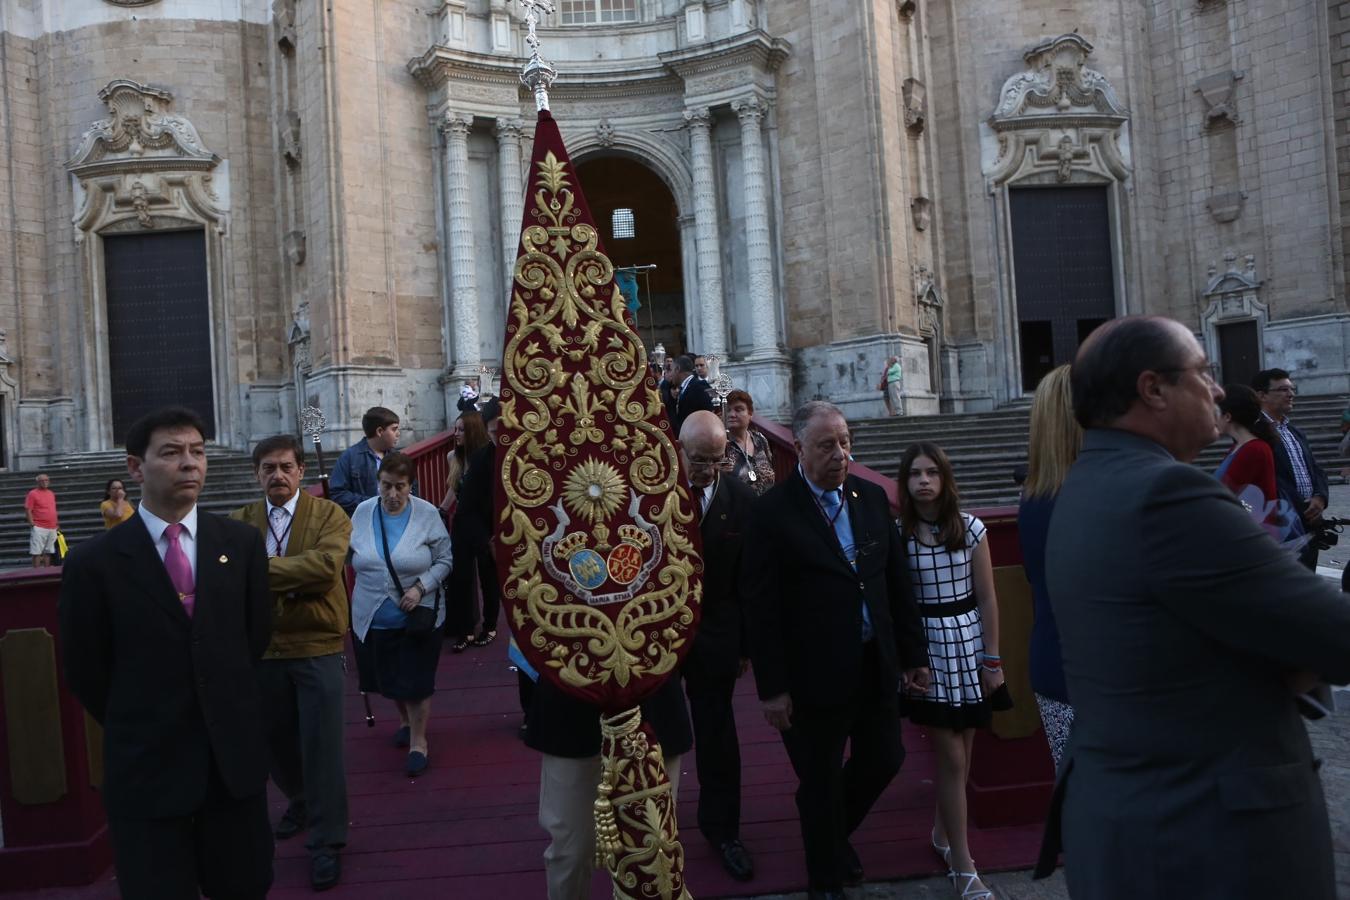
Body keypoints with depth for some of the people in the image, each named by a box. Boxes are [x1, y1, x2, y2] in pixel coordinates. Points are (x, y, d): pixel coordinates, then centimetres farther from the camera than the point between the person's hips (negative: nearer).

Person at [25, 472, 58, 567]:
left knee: (48, 551, 11)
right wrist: (32, 524, -14)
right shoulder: (33, 494, -5)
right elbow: (28, 510, -8)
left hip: (52, 528, 6)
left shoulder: (51, 493, 15)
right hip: (39, 528, -6)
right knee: (37, 552, -6)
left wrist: (57, 523, 18)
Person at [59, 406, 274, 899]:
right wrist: (137, 728, 9)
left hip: (235, 755, 2)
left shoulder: (242, 542, -2)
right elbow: (85, 672, 0)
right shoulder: (94, 561, -9)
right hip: (146, 767, -2)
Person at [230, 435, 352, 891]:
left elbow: (326, 565, -22)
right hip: (261, 648, 4)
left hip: (317, 647, -3)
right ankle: (301, 802, 47)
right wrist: (296, 577, -25)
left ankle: (326, 843, 15)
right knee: (276, 739, 19)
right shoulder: (239, 521, 5)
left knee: (321, 745, 0)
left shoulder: (328, 514, -5)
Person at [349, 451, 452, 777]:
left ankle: (418, 741, 21)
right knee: (388, 679, 19)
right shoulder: (362, 512, -2)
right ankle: (404, 719, 46)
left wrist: (420, 587, -19)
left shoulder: (427, 514, -11)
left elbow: (444, 560, -7)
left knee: (416, 682, 3)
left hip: (417, 618, -3)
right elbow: (351, 556, 10)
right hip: (372, 618, 4)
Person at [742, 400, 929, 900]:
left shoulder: (872, 497, 2)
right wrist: (771, 687, -13)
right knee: (820, 783, 11)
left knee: (885, 759, 17)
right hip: (815, 673, -5)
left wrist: (914, 653, 8)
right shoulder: (773, 512, -14)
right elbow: (761, 608, -14)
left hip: (876, 665, 5)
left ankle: (835, 834, 47)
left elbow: (898, 581, 7)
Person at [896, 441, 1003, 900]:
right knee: (952, 758, 0)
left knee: (961, 753, 13)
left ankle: (943, 832, 36)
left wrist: (992, 659, -1)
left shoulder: (970, 528, -4)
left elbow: (987, 599, 0)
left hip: (968, 646, 2)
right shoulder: (897, 533, -7)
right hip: (924, 649, -2)